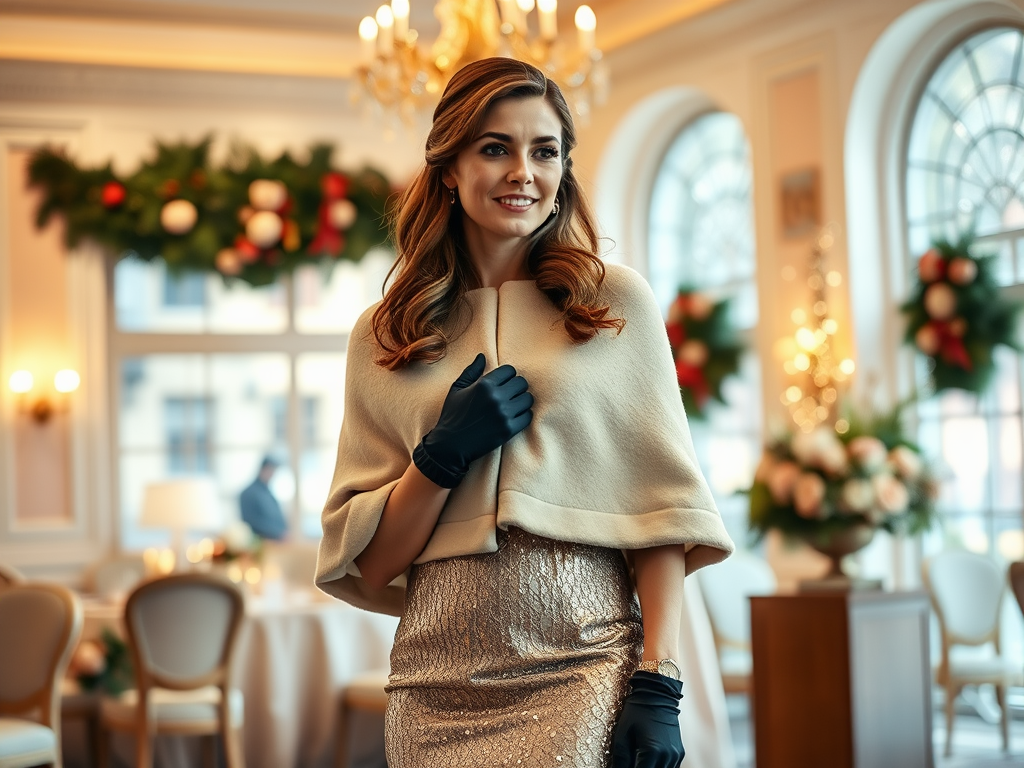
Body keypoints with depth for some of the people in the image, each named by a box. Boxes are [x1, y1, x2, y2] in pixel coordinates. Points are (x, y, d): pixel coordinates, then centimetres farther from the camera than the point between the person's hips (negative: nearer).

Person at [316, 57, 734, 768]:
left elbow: (661, 504, 1)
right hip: (441, 682, 2)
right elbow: (368, 567, 8)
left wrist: (657, 684, -7)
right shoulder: (384, 338, 10)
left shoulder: (616, 302, 5)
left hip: (586, 665, -2)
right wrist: (445, 454, -7)